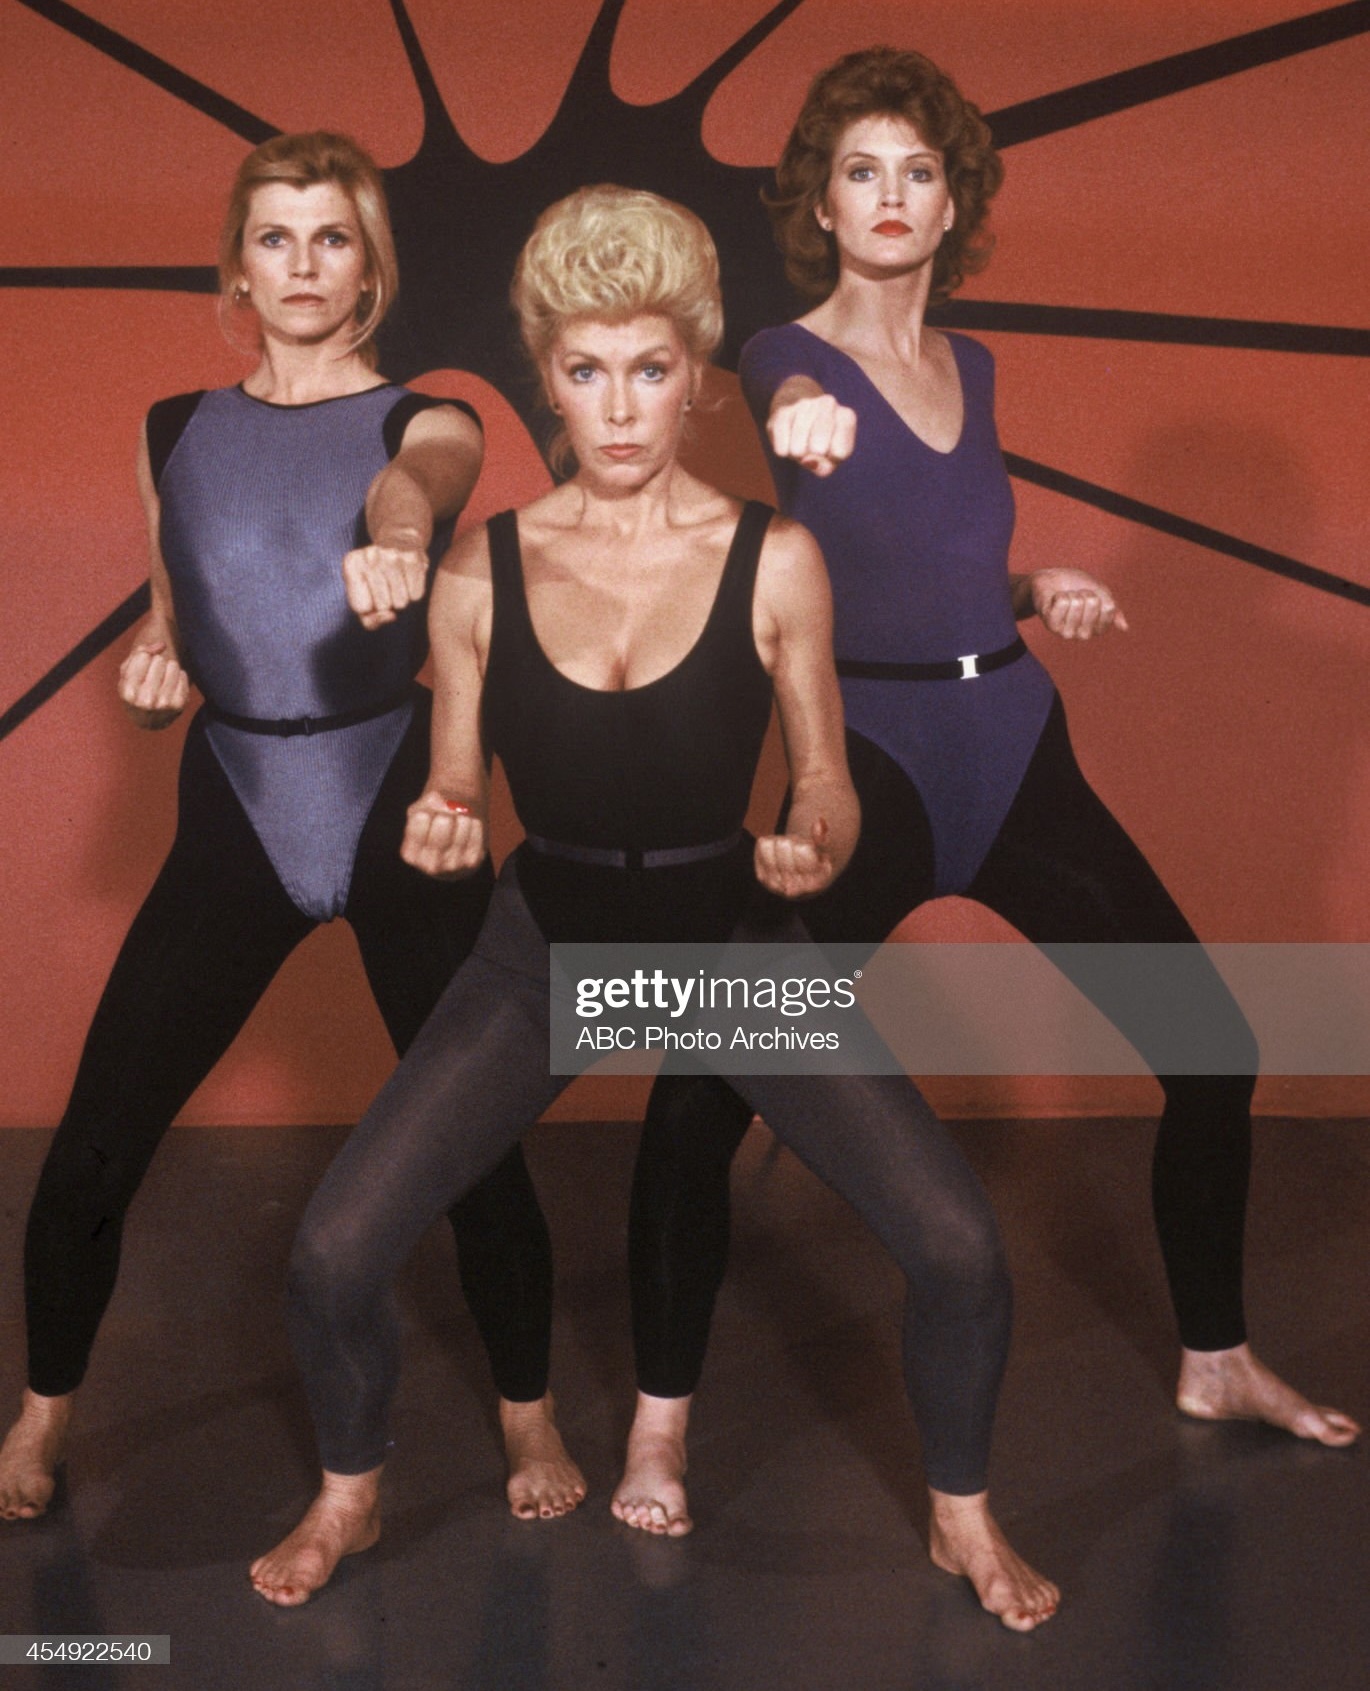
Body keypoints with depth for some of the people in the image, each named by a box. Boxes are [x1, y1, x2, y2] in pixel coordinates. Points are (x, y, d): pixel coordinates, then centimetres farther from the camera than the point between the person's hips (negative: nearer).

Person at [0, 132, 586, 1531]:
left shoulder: (425, 425, 2)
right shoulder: (174, 434, 11)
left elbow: (411, 487, -24)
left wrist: (394, 541, -48)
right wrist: (150, 665, -4)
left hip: (393, 800, -2)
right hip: (234, 810, 2)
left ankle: (528, 1415, 21)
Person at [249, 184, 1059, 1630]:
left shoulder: (772, 562, -11)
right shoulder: (481, 573, -7)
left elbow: (824, 786, -3)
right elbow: (458, 792, 2)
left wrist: (812, 846, -25)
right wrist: (437, 828, -21)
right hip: (546, 944, 1)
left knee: (960, 1251, -12)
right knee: (333, 1253, -10)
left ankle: (963, 1517, 19)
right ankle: (347, 1499, 23)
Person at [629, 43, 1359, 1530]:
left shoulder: (970, 365, 13)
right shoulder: (789, 359, -3)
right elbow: (794, 397, -30)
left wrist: (1039, 593, 8)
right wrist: (807, 418, -53)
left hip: (1016, 749, 6)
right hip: (868, 760, -5)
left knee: (1211, 1045, 5)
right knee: (702, 1096, -15)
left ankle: (1215, 1363, 26)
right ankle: (665, 1421, 5)